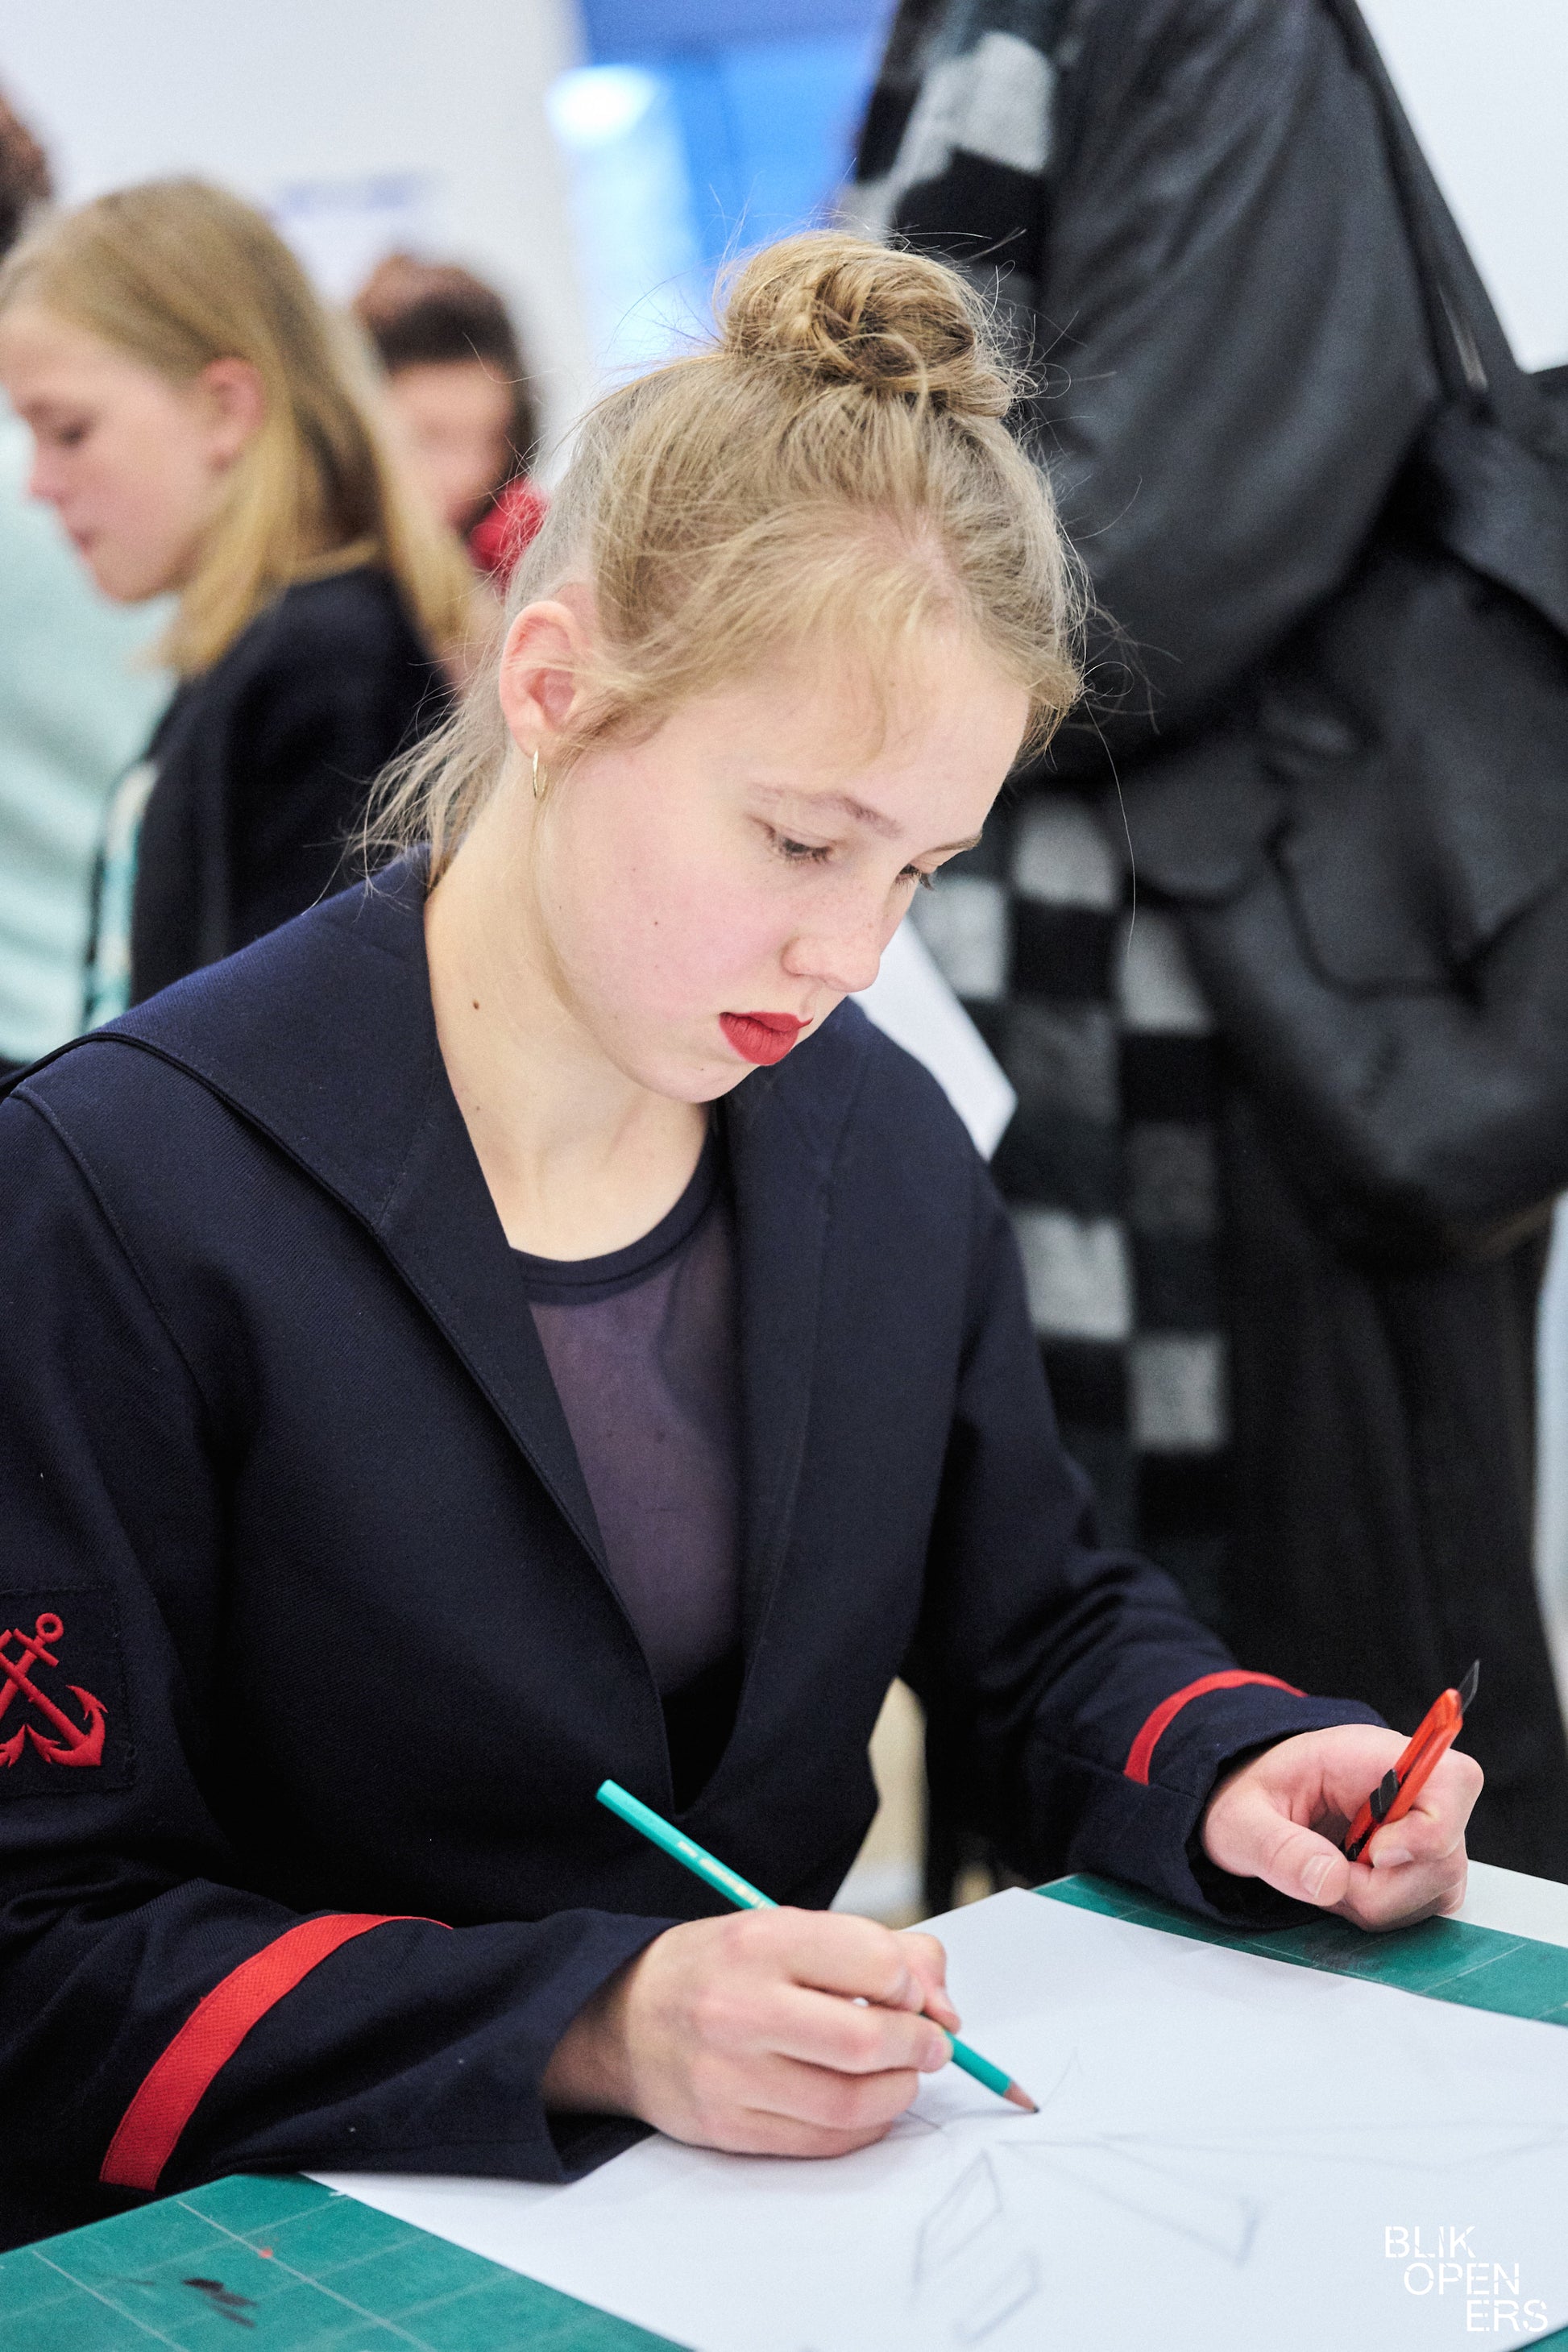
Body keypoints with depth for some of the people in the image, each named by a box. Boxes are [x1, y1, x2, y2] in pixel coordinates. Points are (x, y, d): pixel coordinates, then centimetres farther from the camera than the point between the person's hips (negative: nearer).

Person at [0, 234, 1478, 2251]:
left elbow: (1041, 1634, 17)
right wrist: (588, 2025, -27)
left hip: (807, 2160, 4)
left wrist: (1234, 1778, -4)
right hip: (323, 2255, -4)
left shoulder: (886, 1141, 5)